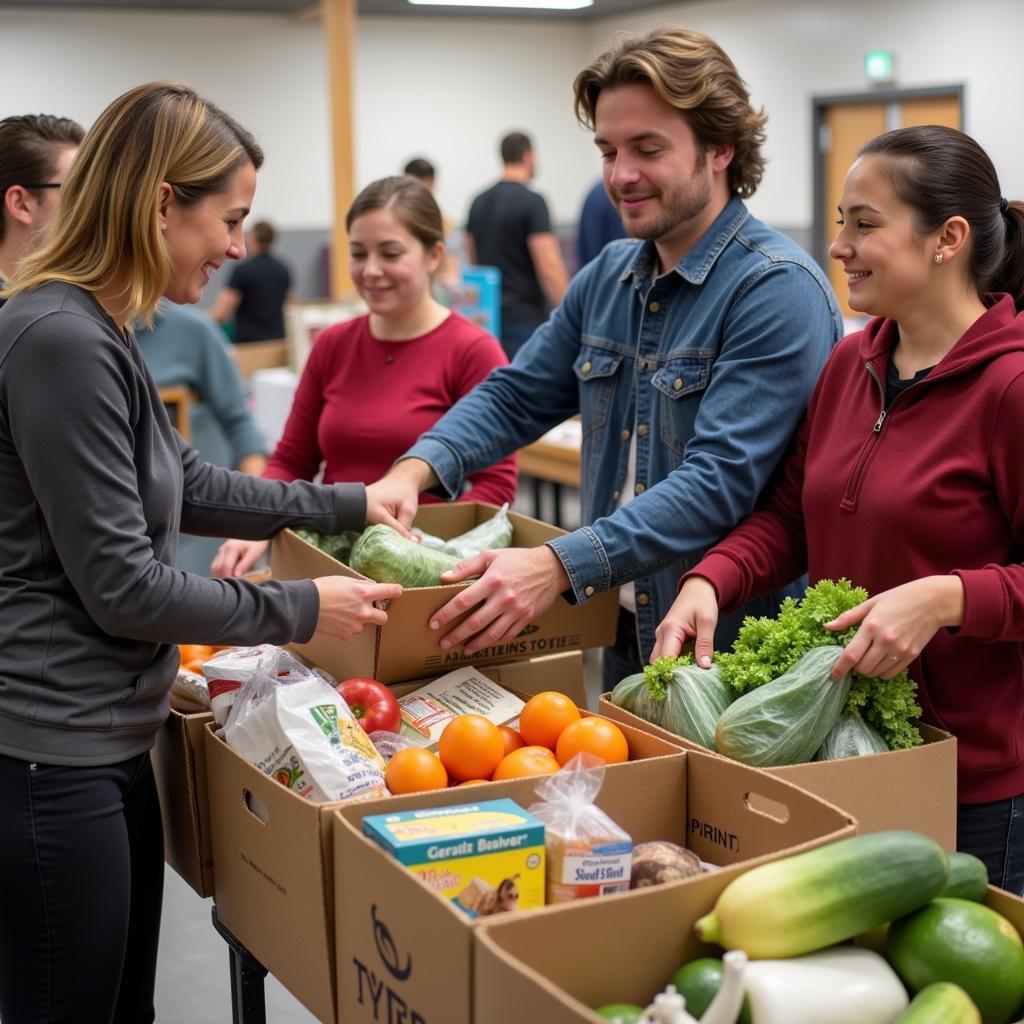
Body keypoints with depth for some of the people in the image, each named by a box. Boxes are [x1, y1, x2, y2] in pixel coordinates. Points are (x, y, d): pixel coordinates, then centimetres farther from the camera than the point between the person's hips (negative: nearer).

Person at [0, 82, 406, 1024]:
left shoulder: (99, 332, 10)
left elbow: (184, 484, 22)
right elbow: (120, 584, -20)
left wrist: (346, 506, 21)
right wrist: (299, 610, -10)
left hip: (109, 738, 10)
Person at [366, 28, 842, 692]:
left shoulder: (778, 290, -18)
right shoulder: (607, 278, 7)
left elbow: (720, 481, -26)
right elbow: (516, 397, 10)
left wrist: (560, 567, -35)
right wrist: (415, 470, -10)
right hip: (621, 639, 6)